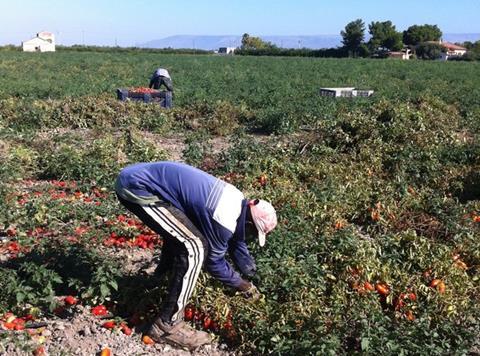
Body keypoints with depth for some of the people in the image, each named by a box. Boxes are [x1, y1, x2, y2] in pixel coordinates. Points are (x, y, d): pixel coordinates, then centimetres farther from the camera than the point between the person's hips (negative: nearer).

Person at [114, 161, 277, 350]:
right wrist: (241, 283, 14)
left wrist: (249, 274, 30)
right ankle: (167, 325, -6)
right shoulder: (224, 221, -18)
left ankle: (163, 273, 50)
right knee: (194, 247, -15)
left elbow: (235, 239, 27)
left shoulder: (238, 201, 10)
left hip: (142, 175, 10)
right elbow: (213, 260, -1)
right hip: (137, 188, -10)